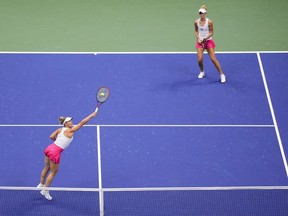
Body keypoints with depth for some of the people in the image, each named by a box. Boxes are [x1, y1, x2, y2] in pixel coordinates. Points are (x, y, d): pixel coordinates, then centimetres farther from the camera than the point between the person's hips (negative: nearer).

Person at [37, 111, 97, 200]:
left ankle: (41, 185, 39)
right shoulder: (70, 131, -11)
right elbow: (82, 123, -10)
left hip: (49, 148, 7)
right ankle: (45, 190, 20)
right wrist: (92, 115, -6)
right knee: (53, 172, 10)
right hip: (55, 152, -7)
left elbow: (51, 137, 7)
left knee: (46, 168, 24)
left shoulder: (60, 130, 7)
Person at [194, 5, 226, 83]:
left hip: (208, 41, -3)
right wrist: (198, 38, -5)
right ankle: (202, 72, 25)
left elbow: (211, 32, -8)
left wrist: (205, 38, -22)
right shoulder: (196, 22, -4)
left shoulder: (209, 22, -14)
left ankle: (222, 75, 3)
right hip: (200, 41, 3)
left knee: (213, 59, -8)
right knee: (200, 59, -6)